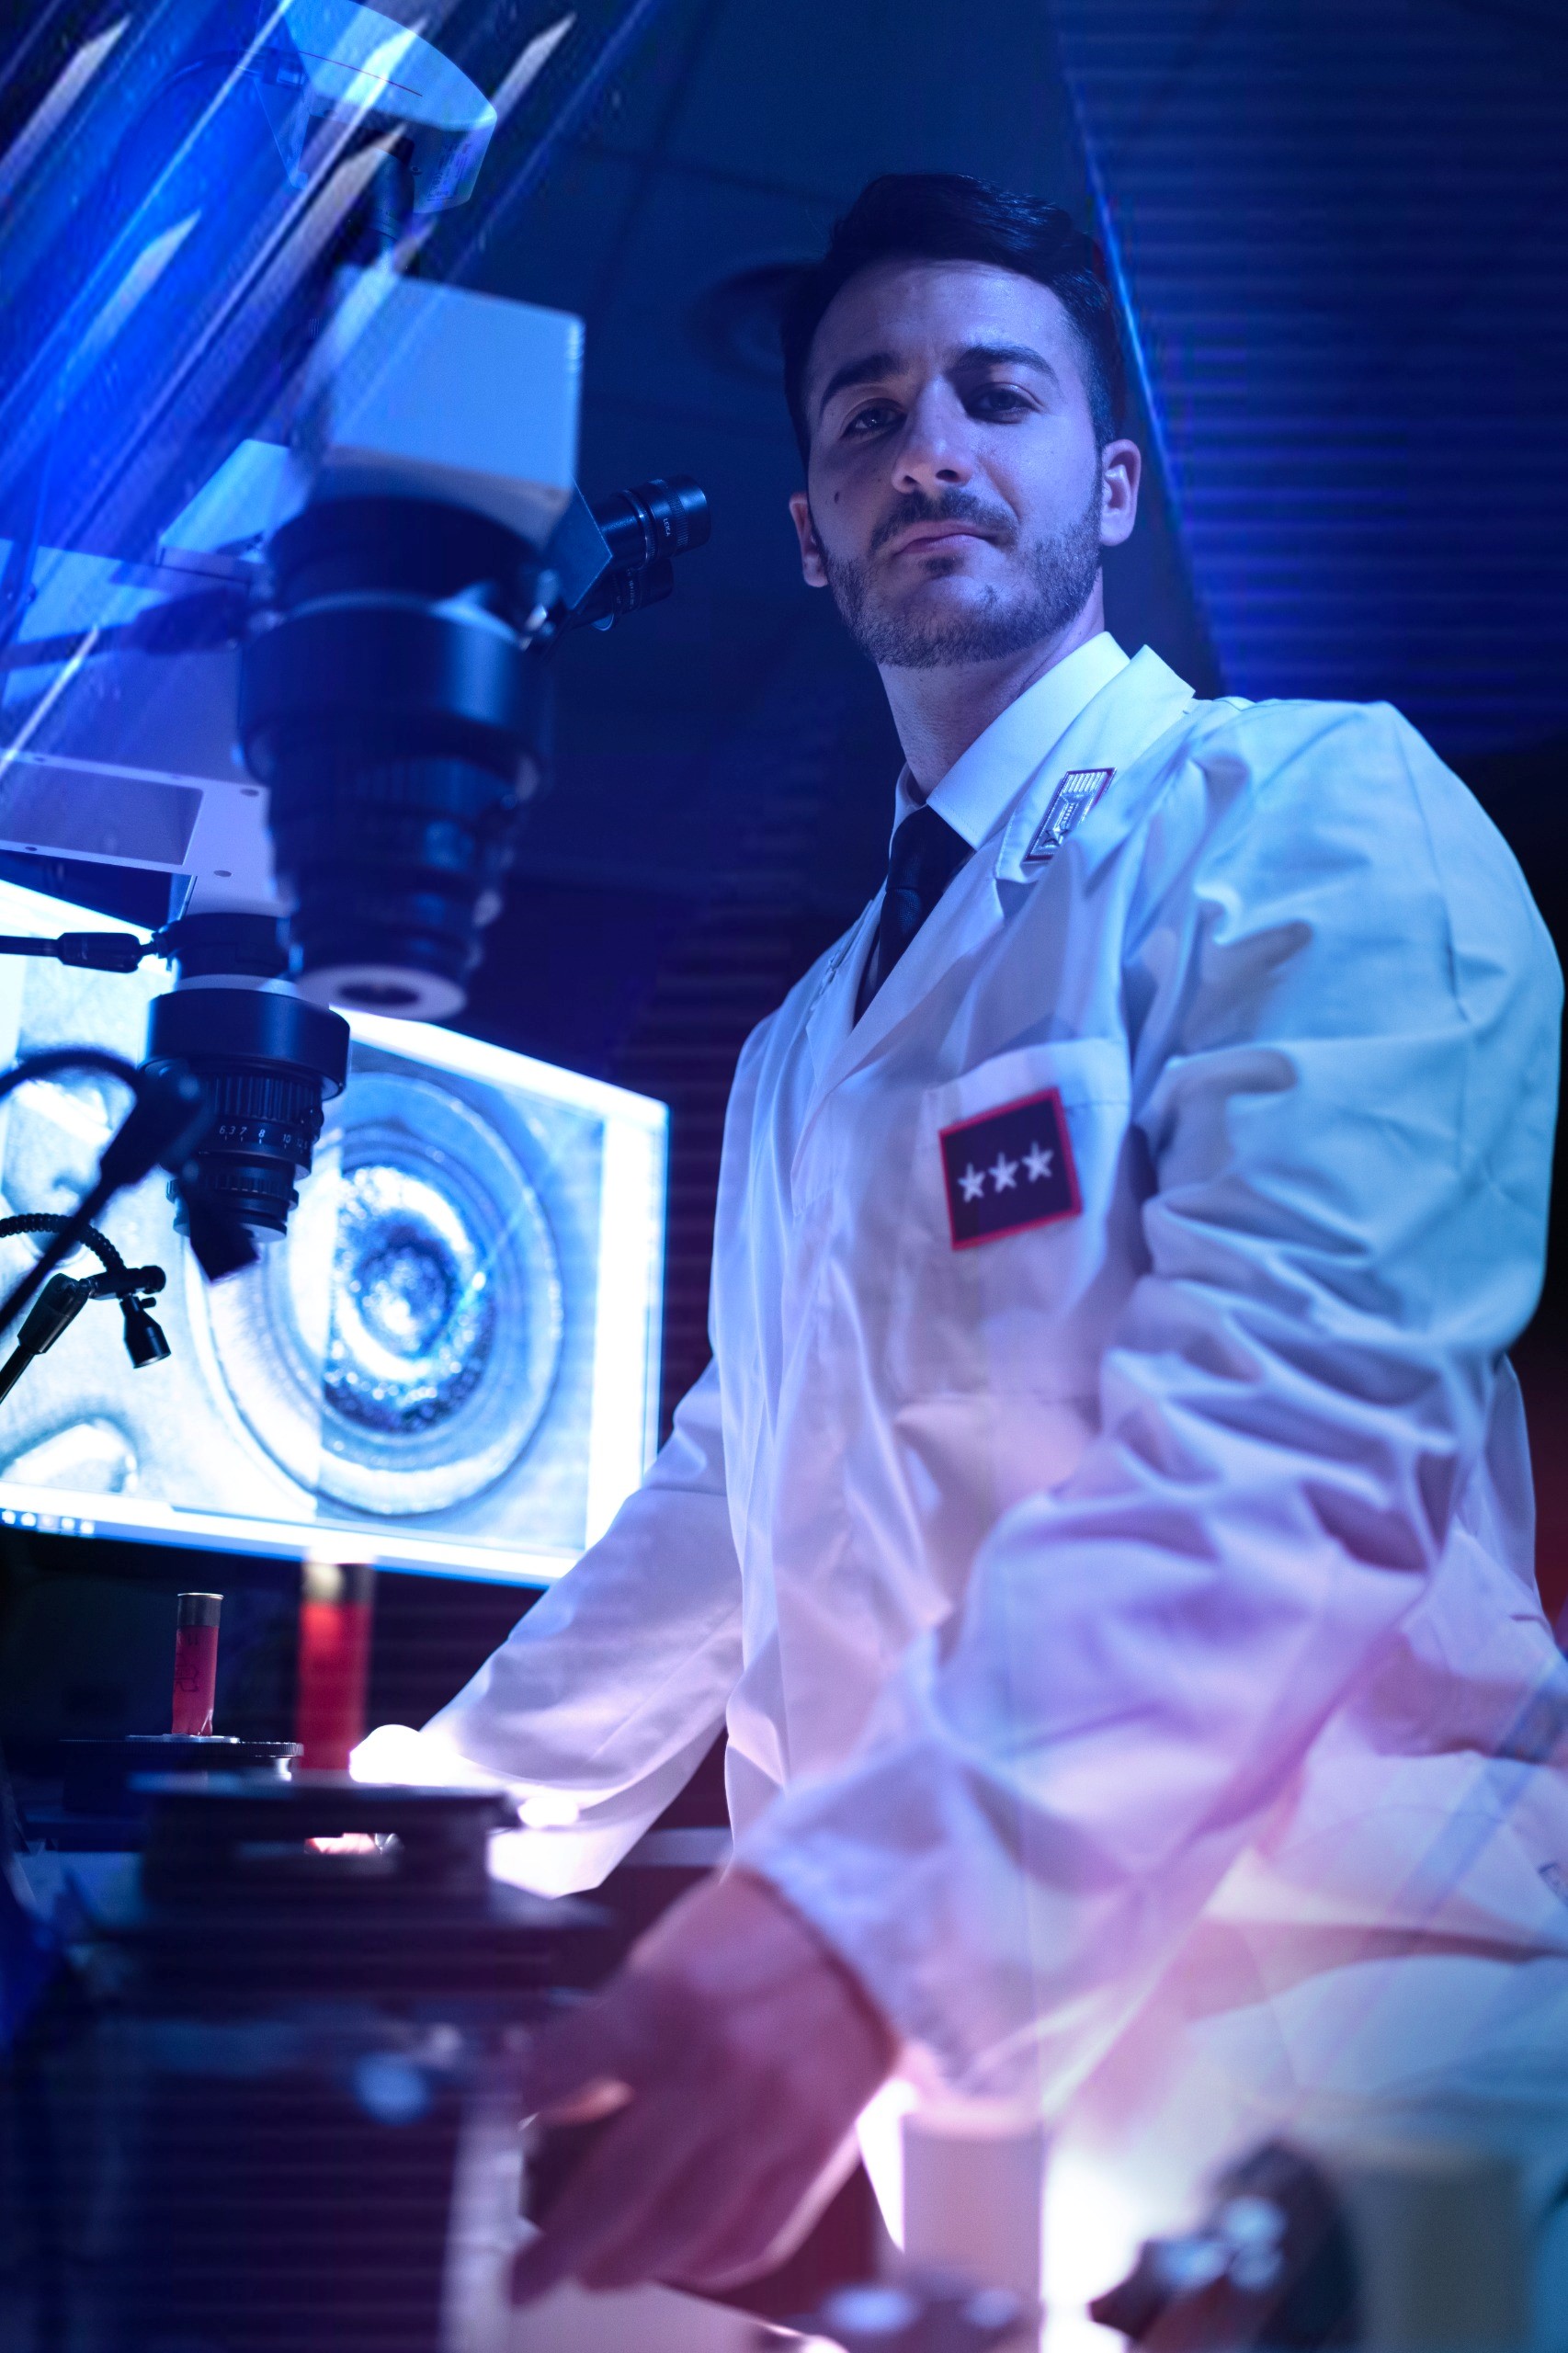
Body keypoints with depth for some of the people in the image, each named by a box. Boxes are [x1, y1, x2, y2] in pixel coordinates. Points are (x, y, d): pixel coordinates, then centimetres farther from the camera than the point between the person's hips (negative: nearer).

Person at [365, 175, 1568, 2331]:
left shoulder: (1321, 819, -7)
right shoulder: (807, 1047, 18)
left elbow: (1283, 1439, -21)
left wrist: (871, 1917, -33)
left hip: (1302, 2049, -6)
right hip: (888, 2074, 7)